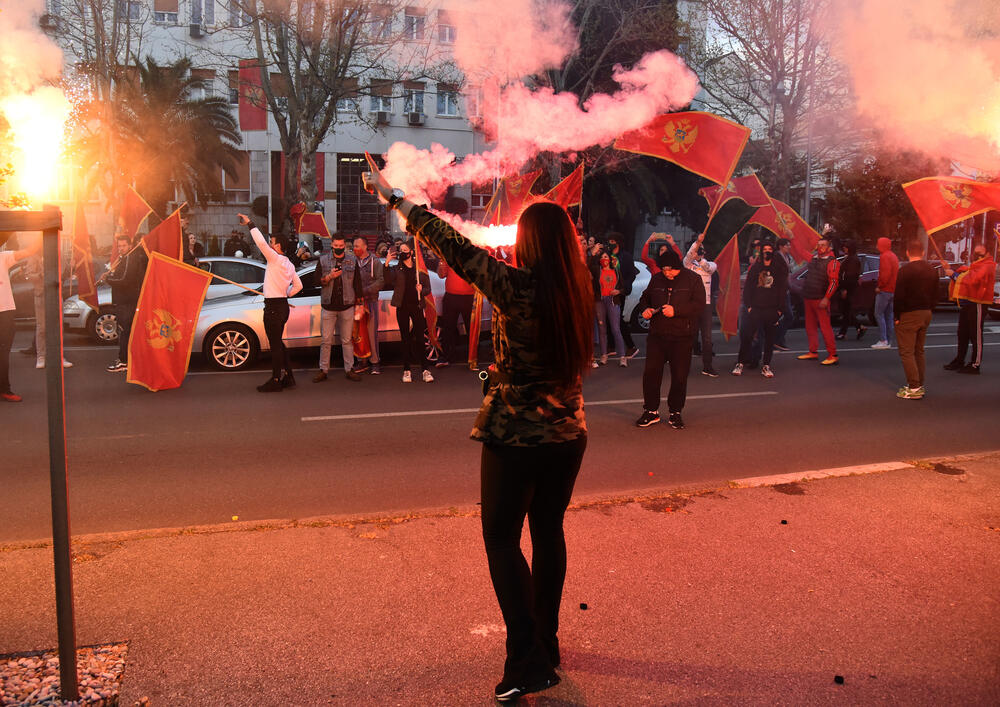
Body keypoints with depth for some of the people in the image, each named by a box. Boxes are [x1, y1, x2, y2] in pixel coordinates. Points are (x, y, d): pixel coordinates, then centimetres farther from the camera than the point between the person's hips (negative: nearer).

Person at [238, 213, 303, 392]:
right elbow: (298, 285, 18)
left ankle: (275, 381, 0)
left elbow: (261, 242, -24)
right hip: (282, 305, 9)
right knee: (278, 343, 17)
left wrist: (250, 224, -15)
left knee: (275, 345, -5)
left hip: (273, 308, -9)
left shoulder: (275, 259, -12)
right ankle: (287, 377, 21)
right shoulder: (288, 264, 14)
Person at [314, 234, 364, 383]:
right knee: (326, 340, 2)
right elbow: (317, 281, 2)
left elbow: (357, 282, 10)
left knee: (347, 340, 5)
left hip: (347, 306, 1)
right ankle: (323, 370, 9)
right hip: (328, 306, 0)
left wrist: (359, 303, 6)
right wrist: (329, 277, -17)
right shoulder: (323, 259, 4)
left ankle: (349, 369, 12)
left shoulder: (352, 260, 7)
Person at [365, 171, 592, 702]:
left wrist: (397, 200, -2)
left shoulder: (517, 287, -18)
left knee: (501, 539, 8)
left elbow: (455, 249, -12)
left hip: (516, 437, -6)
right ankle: (546, 644, 33)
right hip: (567, 435, 6)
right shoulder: (580, 291, -3)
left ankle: (528, 659, 4)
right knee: (548, 532, 19)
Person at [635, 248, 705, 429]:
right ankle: (651, 411, 13)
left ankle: (675, 413, 18)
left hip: (681, 338, -3)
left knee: (679, 377, 3)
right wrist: (645, 309, 1)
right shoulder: (656, 280, 11)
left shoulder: (693, 279, -1)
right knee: (650, 372, 1)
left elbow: (699, 304, -10)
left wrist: (676, 310, -20)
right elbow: (644, 298, 24)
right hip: (657, 335, 3)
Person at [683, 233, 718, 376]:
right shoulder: (689, 264, 6)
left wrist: (700, 259, -28)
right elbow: (689, 255, -16)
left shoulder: (710, 265, 12)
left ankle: (707, 367, 9)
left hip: (705, 304, 2)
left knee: (707, 336, 2)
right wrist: (697, 242, -33)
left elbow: (709, 267, -12)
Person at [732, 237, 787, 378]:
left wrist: (779, 308, -3)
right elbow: (747, 287, 8)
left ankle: (766, 366, 14)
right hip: (755, 308, 0)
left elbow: (783, 289, 4)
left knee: (769, 338, 6)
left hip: (772, 310, 0)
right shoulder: (755, 267, 7)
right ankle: (740, 364, 5)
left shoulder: (780, 268, 4)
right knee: (747, 335, -4)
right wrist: (748, 305, -2)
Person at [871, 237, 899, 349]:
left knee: (879, 314, -7)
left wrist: (879, 286, -13)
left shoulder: (884, 256, -12)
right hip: (893, 289, 10)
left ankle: (883, 341, -11)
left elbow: (885, 273, -23)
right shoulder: (893, 256, 19)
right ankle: (889, 341, 12)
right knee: (889, 315, 11)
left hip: (884, 290, -10)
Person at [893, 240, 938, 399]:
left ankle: (914, 388, -7)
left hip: (908, 316, -7)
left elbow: (899, 296, -17)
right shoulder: (932, 270, 8)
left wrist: (896, 316, -9)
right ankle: (920, 385, 20)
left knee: (907, 353, -4)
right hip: (925, 314, 8)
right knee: (919, 351, 16)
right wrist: (929, 311, 17)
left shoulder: (905, 270, -15)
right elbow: (935, 295, 12)